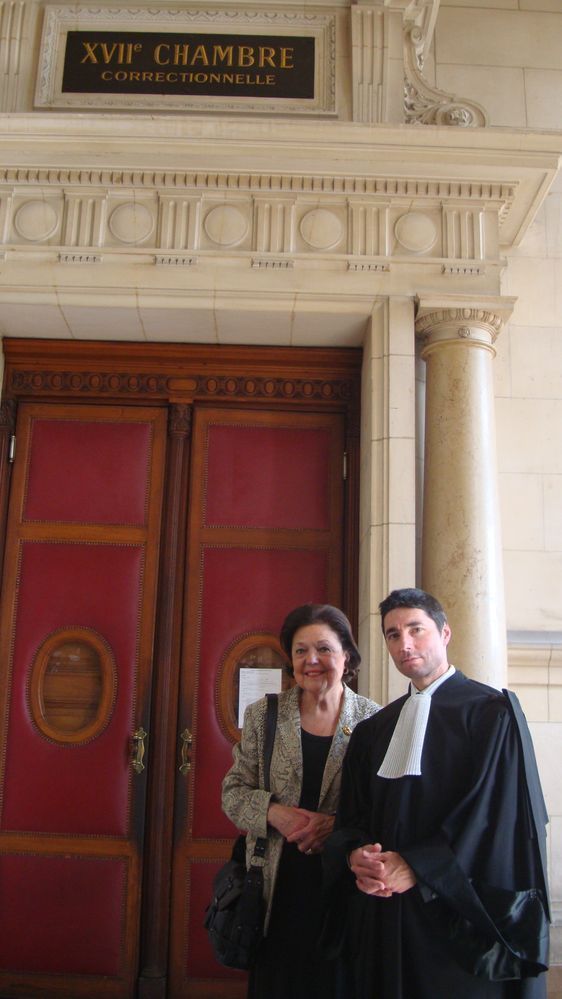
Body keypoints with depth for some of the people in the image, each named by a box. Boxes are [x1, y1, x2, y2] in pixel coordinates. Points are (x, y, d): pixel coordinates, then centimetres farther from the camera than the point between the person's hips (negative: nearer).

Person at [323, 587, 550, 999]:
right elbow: (353, 816, 9)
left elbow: (500, 815, -14)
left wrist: (417, 867, -18)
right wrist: (357, 857, -13)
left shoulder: (492, 712, -6)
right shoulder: (373, 730, 12)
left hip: (461, 922, -4)